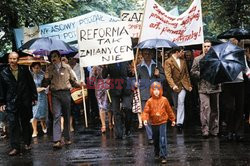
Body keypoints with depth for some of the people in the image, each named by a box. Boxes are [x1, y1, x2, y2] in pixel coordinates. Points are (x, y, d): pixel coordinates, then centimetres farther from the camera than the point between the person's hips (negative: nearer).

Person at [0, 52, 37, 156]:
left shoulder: (24, 70, 1)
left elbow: (31, 84, 5)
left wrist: (34, 97, 3)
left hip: (25, 101, 1)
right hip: (11, 103, 0)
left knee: (26, 123, 11)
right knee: (13, 124, -5)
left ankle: (27, 143, 26)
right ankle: (15, 147, -2)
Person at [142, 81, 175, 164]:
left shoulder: (164, 100, -3)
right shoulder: (150, 101, -3)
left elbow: (169, 110, 7)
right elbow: (146, 111, -7)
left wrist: (173, 119, 14)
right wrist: (145, 119, -23)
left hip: (162, 122, -2)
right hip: (154, 123, 2)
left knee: (162, 139, -12)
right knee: (155, 140, 16)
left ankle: (163, 156, -9)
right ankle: (157, 153, 36)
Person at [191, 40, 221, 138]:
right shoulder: (197, 59, 8)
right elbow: (193, 72, 6)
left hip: (215, 87, 2)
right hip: (203, 88, -2)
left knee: (215, 109, 8)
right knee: (205, 108, -13)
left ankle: (214, 130, 17)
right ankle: (205, 130, -12)